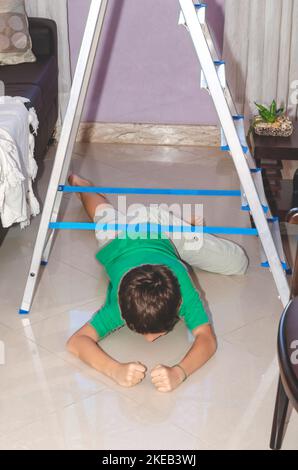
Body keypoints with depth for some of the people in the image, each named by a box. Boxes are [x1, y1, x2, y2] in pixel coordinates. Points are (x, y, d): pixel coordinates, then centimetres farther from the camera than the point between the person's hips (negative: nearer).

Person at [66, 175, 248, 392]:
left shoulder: (183, 291, -47)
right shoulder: (119, 305, -47)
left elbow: (207, 338, -48)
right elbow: (76, 342, -51)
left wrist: (179, 372, -68)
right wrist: (116, 371, -69)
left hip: (162, 230, 0)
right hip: (118, 241, 0)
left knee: (239, 264, 13)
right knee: (106, 216, 38)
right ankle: (79, 184, 67)